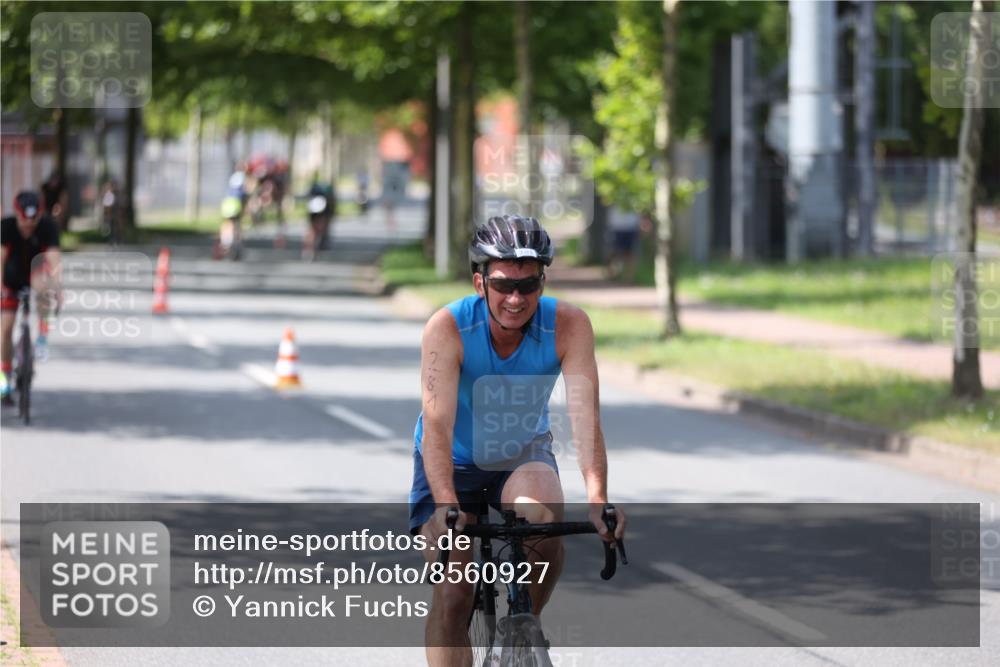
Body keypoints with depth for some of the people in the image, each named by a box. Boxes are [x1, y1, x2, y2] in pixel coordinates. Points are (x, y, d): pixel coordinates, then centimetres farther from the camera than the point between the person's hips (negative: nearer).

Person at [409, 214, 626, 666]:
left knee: (543, 517, -31)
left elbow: (584, 415, -33)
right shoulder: (448, 328, -29)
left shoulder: (569, 325, -25)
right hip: (455, 461, -1)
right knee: (452, 596, -11)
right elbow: (437, 425, -37)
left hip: (524, 454, 1)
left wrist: (597, 500, -47)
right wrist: (447, 507, -51)